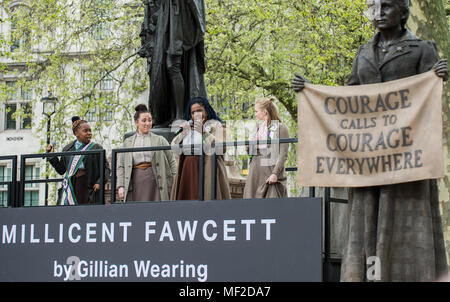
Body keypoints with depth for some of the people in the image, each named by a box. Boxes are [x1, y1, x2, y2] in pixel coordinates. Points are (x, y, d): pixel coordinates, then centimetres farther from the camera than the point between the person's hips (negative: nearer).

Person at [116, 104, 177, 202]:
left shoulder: (160, 140, 10)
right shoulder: (128, 142, 13)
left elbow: (172, 161, 9)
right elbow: (121, 166, 12)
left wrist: (176, 182, -1)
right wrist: (120, 186, 1)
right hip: (136, 183, 1)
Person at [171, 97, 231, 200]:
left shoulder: (215, 125, 5)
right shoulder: (187, 126, 20)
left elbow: (221, 148, -11)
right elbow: (175, 150, 13)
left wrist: (204, 132, -17)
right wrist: (182, 133, -2)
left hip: (207, 171, -4)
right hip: (187, 172, 4)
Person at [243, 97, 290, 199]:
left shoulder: (281, 128, -4)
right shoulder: (258, 127, 17)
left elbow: (283, 154, -10)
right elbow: (250, 152, 24)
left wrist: (275, 173, -18)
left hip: (271, 171, -7)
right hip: (255, 171, 7)